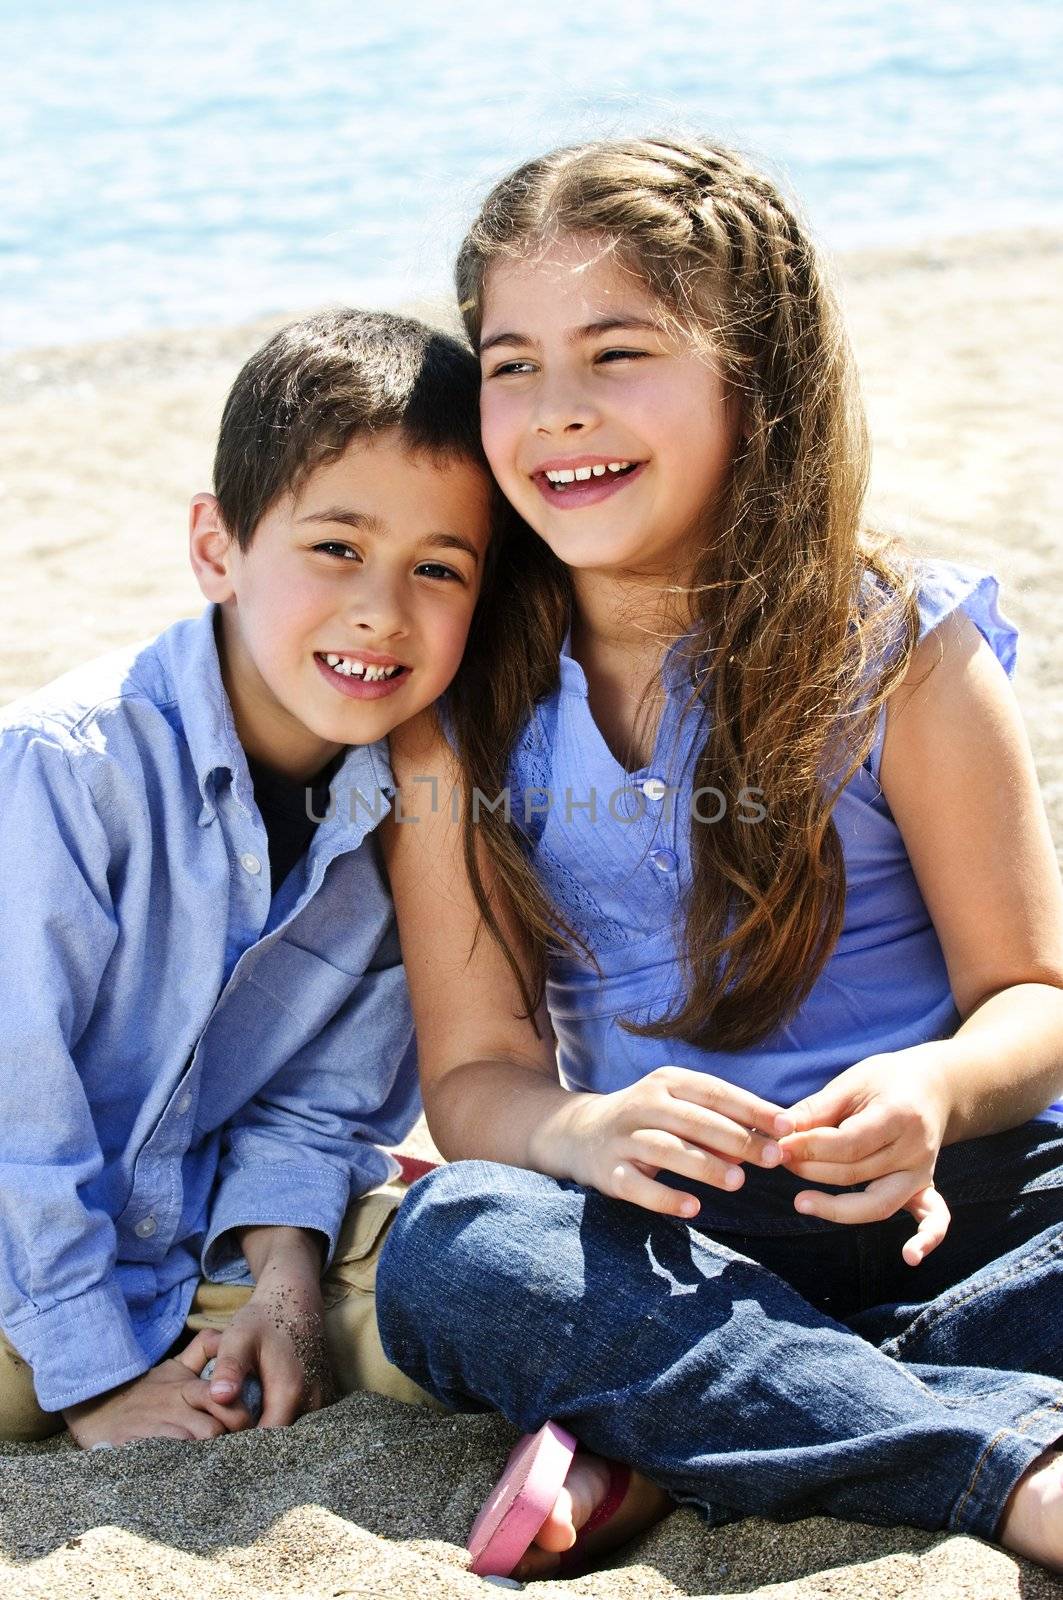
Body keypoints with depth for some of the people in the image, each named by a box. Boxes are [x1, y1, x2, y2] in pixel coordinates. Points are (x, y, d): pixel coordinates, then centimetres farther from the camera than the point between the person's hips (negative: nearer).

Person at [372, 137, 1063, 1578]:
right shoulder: (459, 702, 1)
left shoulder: (900, 647, -3)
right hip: (673, 1234, 1)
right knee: (449, 1248, -31)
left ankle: (655, 1433, -24)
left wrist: (938, 1090, -24)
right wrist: (588, 1131, -24)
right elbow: (475, 1073, 0)